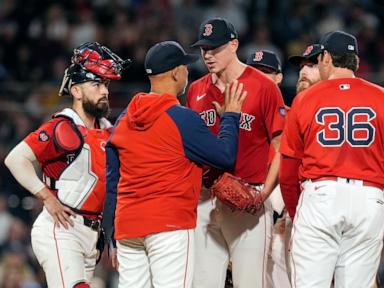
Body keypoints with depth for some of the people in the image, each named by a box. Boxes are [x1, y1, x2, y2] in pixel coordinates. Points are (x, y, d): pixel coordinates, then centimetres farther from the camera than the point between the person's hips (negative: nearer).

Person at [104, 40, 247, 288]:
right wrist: (231, 116, 12)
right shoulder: (183, 118, -8)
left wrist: (114, 239, 20)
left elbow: (112, 181, 15)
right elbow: (225, 156, -4)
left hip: (126, 227, 7)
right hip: (170, 225, -7)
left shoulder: (123, 120, 12)